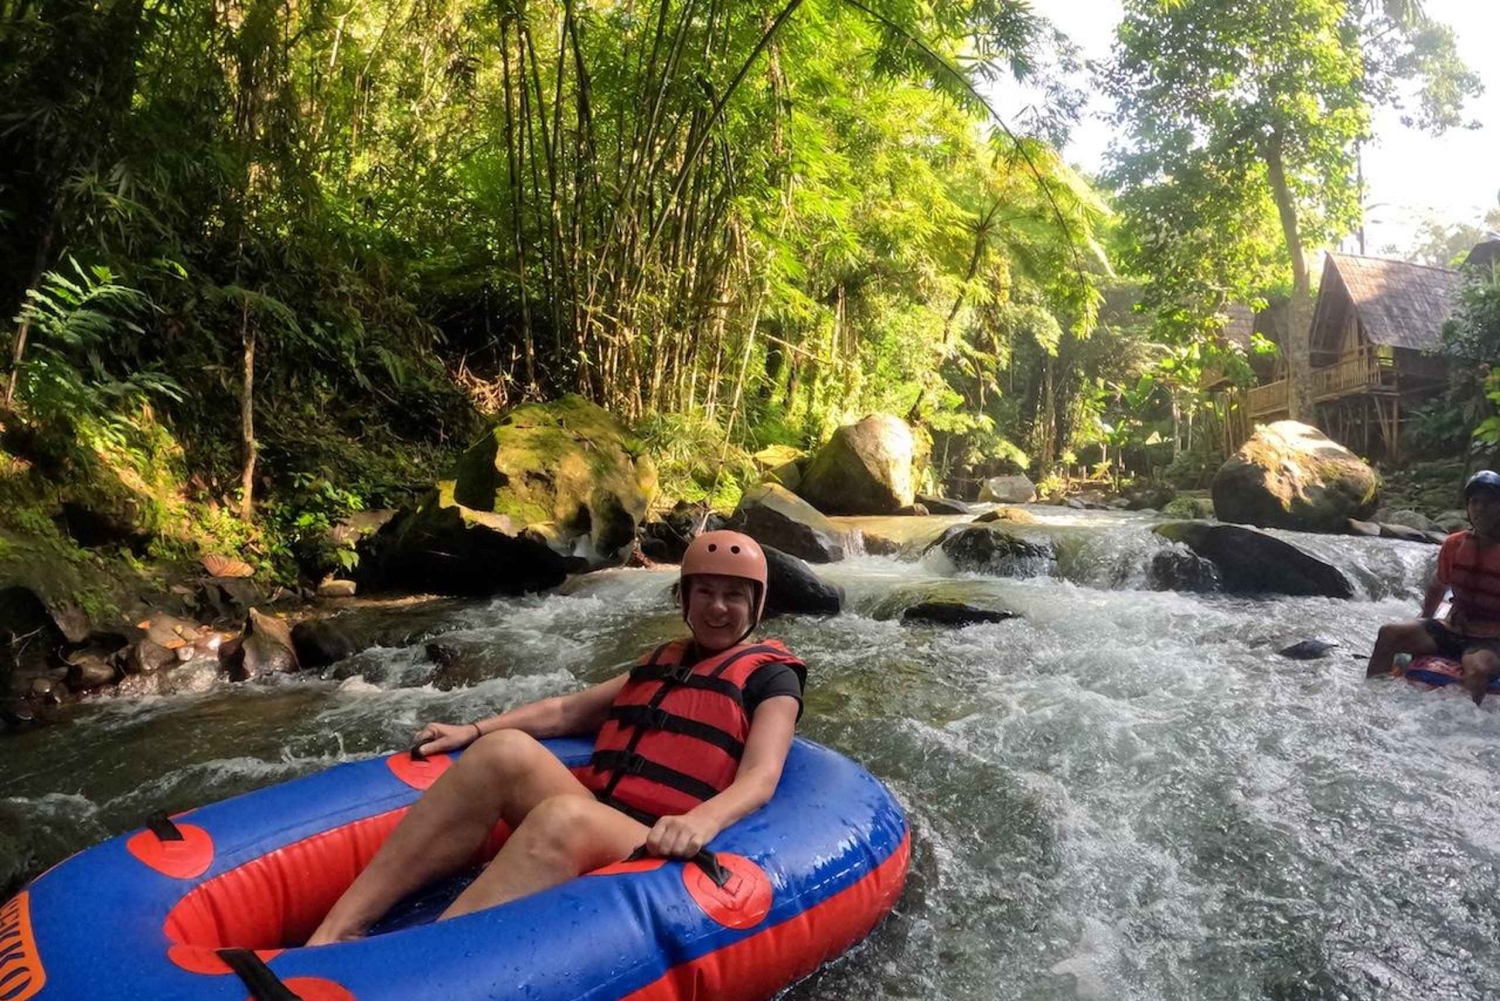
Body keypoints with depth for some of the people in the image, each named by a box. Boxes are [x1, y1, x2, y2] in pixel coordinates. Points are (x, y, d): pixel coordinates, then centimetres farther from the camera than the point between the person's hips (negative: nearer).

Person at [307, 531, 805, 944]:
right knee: (506, 749, -23)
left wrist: (701, 821, -31)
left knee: (562, 817, -37)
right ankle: (334, 933, -28)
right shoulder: (662, 661, 25)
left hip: (655, 846, -5)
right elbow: (567, 709, 23)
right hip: (592, 814, 6)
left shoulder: (770, 676, 6)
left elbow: (760, 778, -10)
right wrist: (474, 730, 10)